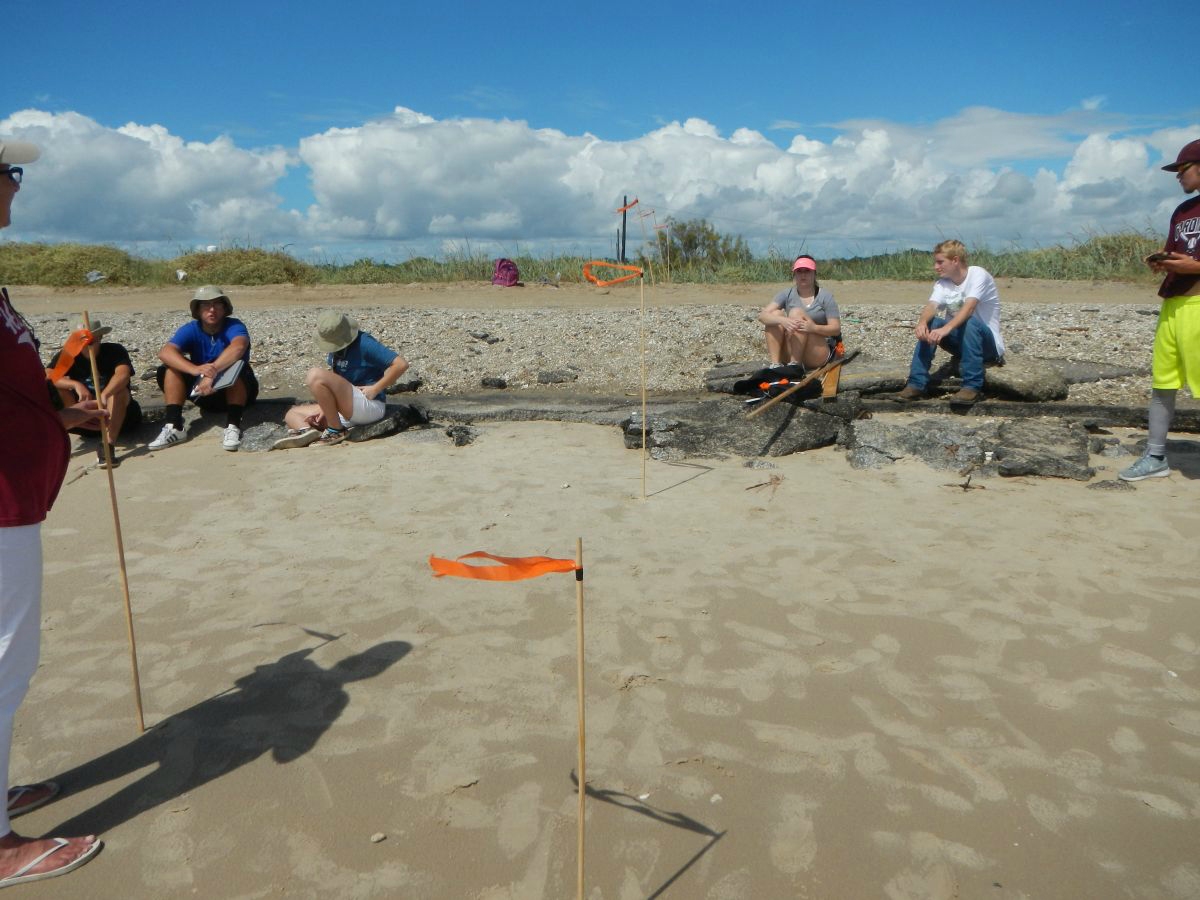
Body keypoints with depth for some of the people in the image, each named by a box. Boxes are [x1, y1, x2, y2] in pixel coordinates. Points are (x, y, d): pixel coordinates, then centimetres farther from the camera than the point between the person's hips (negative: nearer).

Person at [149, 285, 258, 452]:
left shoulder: (234, 326, -17)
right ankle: (173, 427, -19)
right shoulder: (191, 330, -8)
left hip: (236, 391, -4)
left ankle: (233, 427, -35)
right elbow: (165, 352, -26)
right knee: (171, 369, -14)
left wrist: (212, 372, -53)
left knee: (236, 365, -32)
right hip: (204, 392, 4)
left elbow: (238, 347, -41)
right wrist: (195, 369, -45)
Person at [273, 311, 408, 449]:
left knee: (315, 375, -23)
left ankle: (336, 431, -16)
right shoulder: (336, 346, 12)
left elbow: (401, 364, -20)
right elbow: (335, 382, 18)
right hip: (348, 410, 10)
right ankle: (307, 431, -24)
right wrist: (325, 409, 4)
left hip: (370, 406, -10)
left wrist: (374, 389, -17)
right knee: (292, 414, 11)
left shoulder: (364, 343, -11)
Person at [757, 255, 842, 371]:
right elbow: (762, 315, -11)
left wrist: (814, 328, -30)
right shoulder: (787, 294, 4)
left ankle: (795, 365, -28)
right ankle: (775, 364, -26)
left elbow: (836, 329, -9)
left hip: (821, 354, -3)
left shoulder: (825, 297, -2)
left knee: (796, 313, -23)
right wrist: (783, 320, -32)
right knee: (775, 314, -16)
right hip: (792, 353, 3)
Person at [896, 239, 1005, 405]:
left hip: (987, 343, -5)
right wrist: (922, 322, -42)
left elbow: (969, 308, -32)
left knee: (970, 322, -35)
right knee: (930, 324, -17)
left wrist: (946, 328, -49)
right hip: (962, 342, 5)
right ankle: (916, 384, -21)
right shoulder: (942, 283, 0)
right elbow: (931, 306, -19)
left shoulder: (978, 274, -15)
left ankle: (972, 387, -32)